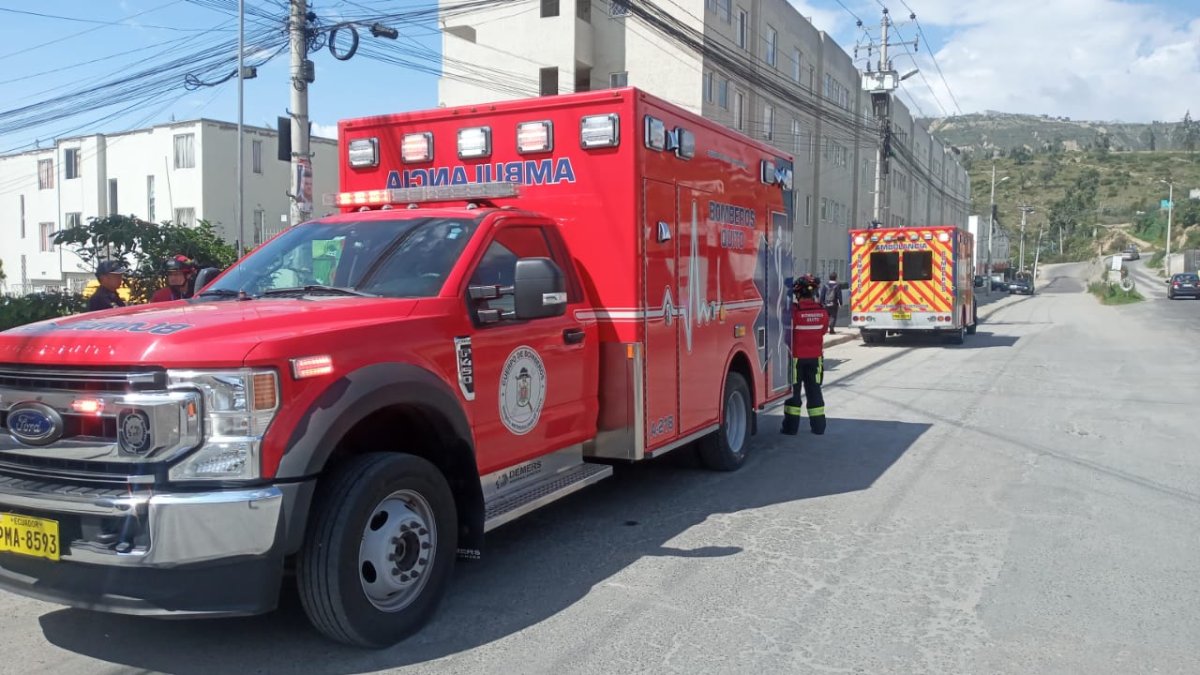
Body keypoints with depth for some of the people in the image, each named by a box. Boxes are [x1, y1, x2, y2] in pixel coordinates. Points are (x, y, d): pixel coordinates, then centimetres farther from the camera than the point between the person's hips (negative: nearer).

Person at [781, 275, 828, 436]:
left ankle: (791, 426, 8)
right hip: (815, 356, 4)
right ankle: (818, 425, 16)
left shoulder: (794, 311, -19)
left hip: (796, 357, -4)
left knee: (794, 390, 6)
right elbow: (823, 331, 8)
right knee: (814, 390, 12)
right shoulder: (822, 312, -5)